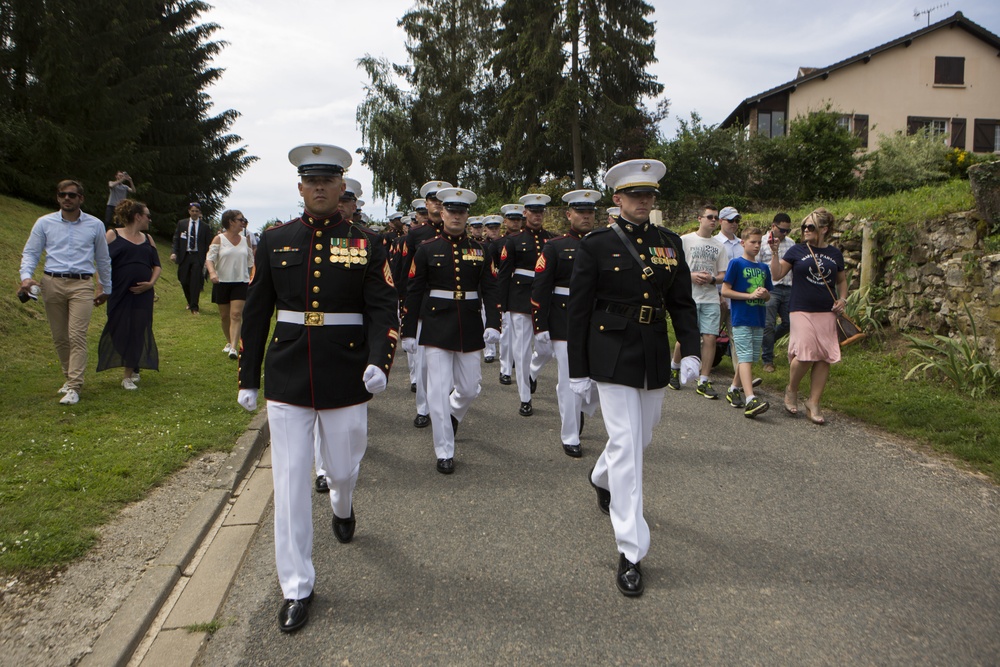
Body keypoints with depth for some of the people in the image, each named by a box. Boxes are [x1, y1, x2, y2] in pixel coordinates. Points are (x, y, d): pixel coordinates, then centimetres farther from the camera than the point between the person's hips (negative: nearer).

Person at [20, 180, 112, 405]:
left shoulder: (95, 225, 8)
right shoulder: (44, 223, 9)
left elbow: (103, 259, 17)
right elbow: (30, 253, 11)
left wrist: (106, 289, 21)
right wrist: (26, 276, -7)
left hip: (82, 285, -2)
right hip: (52, 283, 2)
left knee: (77, 336, -12)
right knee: (59, 337, 6)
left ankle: (73, 387, -12)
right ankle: (70, 377, 22)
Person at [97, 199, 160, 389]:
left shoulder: (148, 239, 14)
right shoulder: (112, 235, 1)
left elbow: (157, 266, 14)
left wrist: (151, 283, -4)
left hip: (143, 294, 4)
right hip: (119, 294, -3)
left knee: (138, 332, 1)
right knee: (120, 331, 1)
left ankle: (129, 374, 7)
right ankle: (130, 371, 15)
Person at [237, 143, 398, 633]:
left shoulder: (366, 244, -1)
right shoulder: (274, 241, 4)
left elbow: (383, 310, -4)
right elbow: (256, 312, 7)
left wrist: (379, 361, -21)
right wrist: (248, 378, 7)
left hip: (346, 380, -1)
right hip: (287, 380, 1)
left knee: (344, 468, 15)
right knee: (290, 482, 3)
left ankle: (342, 508, 54)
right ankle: (297, 588, 17)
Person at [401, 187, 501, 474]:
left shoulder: (479, 250, 6)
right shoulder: (427, 249, 0)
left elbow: (489, 289, 3)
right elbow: (413, 291, 0)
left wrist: (493, 323, -10)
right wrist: (408, 332, -3)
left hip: (470, 329, 3)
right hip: (436, 329, -2)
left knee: (470, 389, 9)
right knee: (439, 391, -2)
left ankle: (450, 417, 43)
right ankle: (445, 452, 10)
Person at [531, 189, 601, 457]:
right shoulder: (555, 247, -2)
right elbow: (539, 288, -6)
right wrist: (540, 327, -11)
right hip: (564, 322, -4)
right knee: (570, 381, 2)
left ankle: (581, 411, 35)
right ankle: (570, 437, 16)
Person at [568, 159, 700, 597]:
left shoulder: (670, 243, 7)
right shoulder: (596, 245, -6)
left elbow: (683, 302, 8)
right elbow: (578, 310, -4)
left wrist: (690, 351, -6)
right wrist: (577, 371, -5)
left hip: (655, 357, 5)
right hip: (612, 357, -5)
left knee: (640, 438, 19)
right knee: (626, 445, -8)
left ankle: (601, 479, 53)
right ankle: (630, 553, -1)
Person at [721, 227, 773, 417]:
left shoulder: (763, 268, 15)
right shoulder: (736, 264, -3)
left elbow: (768, 294, 21)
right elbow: (725, 291, -8)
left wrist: (765, 294, -3)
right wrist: (750, 295, -15)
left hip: (758, 320, 7)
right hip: (741, 318, -7)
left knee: (748, 358, 11)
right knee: (745, 357, -13)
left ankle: (734, 390, 27)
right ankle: (751, 400, -22)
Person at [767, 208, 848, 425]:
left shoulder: (835, 254, 12)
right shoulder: (797, 250, 3)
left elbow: (842, 280, 23)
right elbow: (777, 274, -1)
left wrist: (842, 299, 7)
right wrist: (775, 253, -12)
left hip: (827, 313, 4)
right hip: (801, 310, -4)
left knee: (824, 358, -1)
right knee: (806, 353, -17)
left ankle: (813, 404, 9)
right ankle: (791, 390, 11)